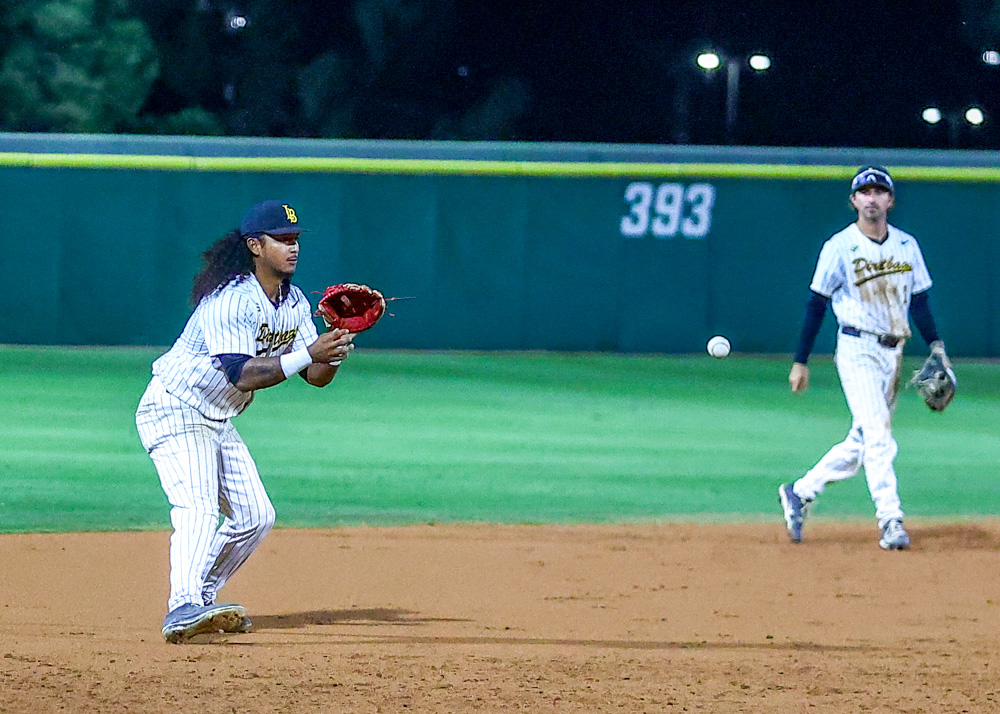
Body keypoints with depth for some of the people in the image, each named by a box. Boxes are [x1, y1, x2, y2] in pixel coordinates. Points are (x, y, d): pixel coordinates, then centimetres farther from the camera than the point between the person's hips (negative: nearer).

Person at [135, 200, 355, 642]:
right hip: (175, 411, -9)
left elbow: (316, 377, 1)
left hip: (218, 423, 9)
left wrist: (336, 348, -20)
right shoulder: (231, 300, -24)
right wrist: (308, 354, -37)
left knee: (255, 516, 10)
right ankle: (184, 610, -43)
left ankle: (200, 599, 22)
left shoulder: (294, 303, 4)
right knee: (198, 509, -28)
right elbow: (243, 375, -33)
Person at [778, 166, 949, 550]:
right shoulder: (839, 247, -5)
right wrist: (801, 361, -3)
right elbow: (816, 304, -2)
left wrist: (936, 346, -1)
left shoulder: (907, 245, 9)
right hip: (857, 350, -6)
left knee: (862, 442, 8)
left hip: (894, 354, 6)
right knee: (878, 436, -16)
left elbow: (918, 301, 12)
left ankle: (800, 493, 24)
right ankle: (890, 520, -17)